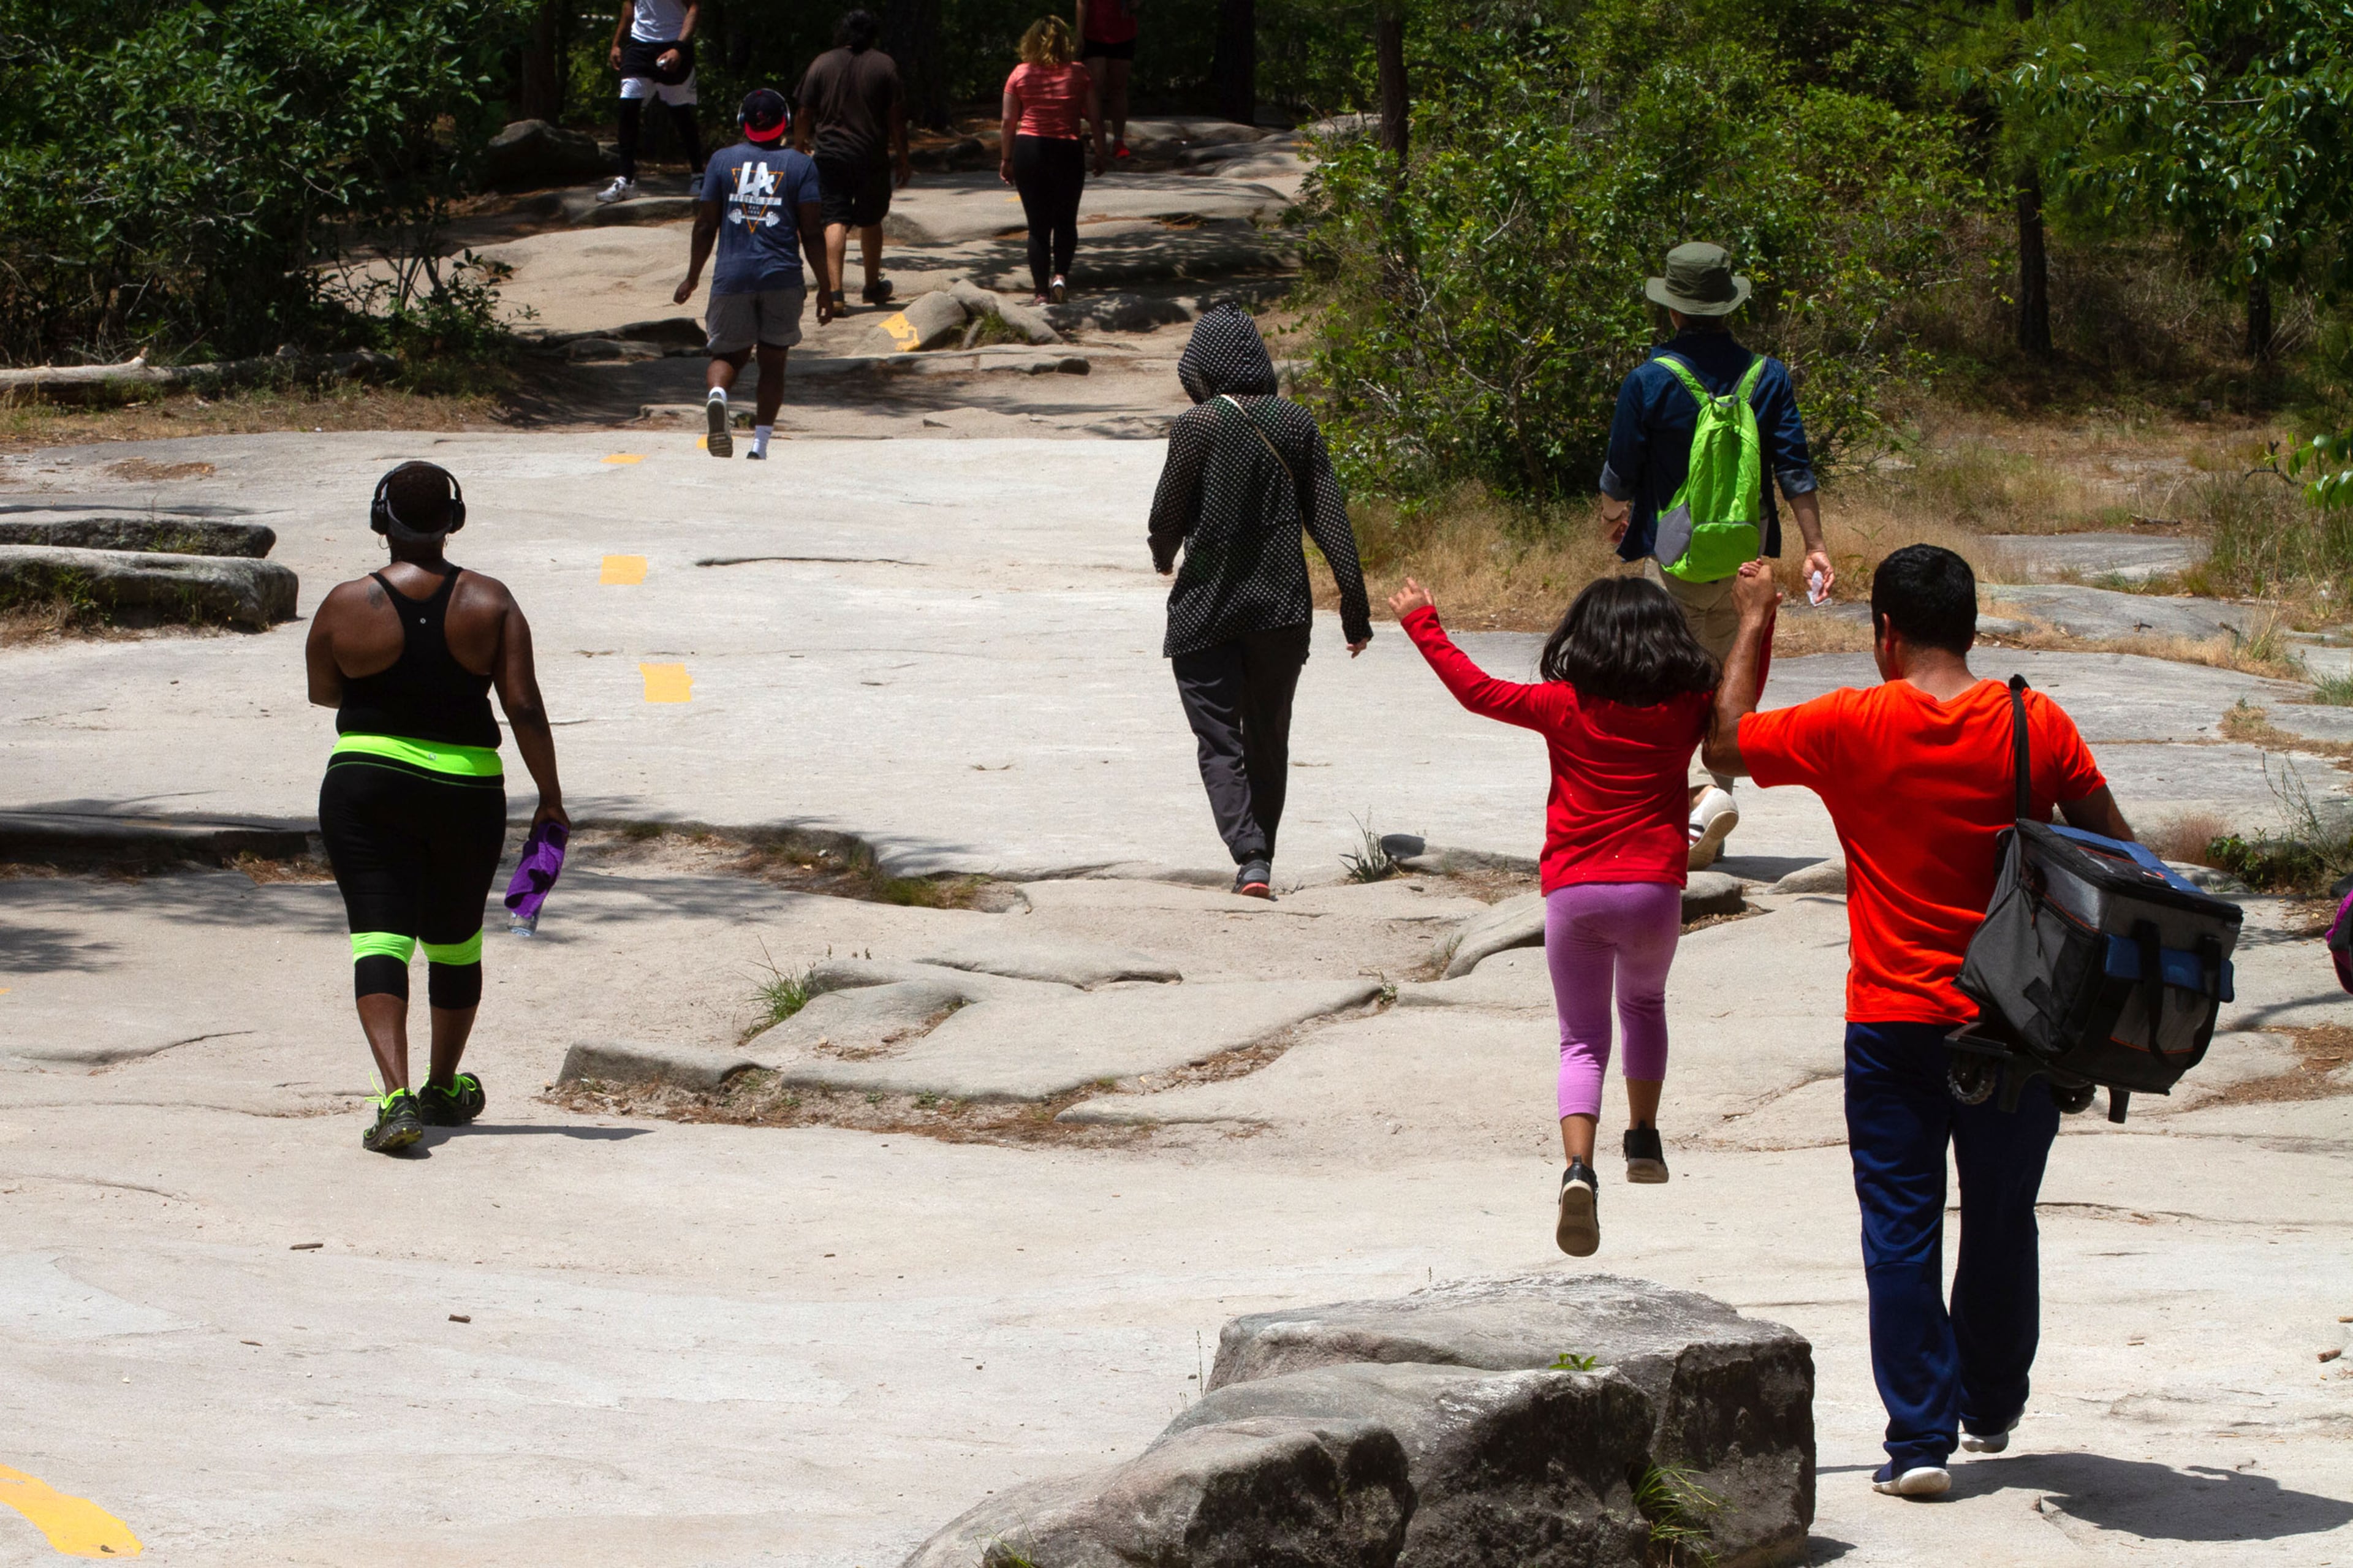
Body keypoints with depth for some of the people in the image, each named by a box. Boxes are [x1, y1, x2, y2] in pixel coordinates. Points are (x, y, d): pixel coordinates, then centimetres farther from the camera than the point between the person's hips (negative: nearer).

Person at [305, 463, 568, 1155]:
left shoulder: (346, 605, -6)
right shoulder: (489, 602, -5)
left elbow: (322, 691, 9)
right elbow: (524, 706, -8)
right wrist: (549, 796, 0)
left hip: (366, 786, -2)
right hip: (466, 791, 2)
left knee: (379, 935, -5)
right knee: (455, 940, 20)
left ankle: (396, 1096, -24)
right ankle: (444, 1089, 36)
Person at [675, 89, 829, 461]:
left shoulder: (723, 162, 5)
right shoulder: (799, 166, 1)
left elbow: (705, 225, 6)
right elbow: (812, 232, -3)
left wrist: (693, 277, 17)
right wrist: (824, 289, 3)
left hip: (732, 277, 1)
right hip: (782, 277, -1)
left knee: (728, 353, 12)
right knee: (773, 361, 10)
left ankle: (716, 393, -22)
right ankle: (761, 442, 5)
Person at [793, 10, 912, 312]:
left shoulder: (821, 65, 1)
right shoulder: (884, 65, -1)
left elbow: (805, 115, 3)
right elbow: (896, 117, -1)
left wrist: (799, 148, 17)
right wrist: (902, 159, 6)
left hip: (831, 155, 0)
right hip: (873, 157, 0)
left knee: (835, 222, -3)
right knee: (870, 221, 17)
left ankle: (834, 289, -19)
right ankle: (873, 286, 31)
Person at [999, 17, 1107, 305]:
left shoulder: (1020, 74, 0)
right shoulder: (1078, 74, -1)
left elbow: (1008, 121, 1)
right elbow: (1095, 118, -1)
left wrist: (1006, 159, 9)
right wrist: (1100, 153, 9)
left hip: (1029, 150, 0)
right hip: (1068, 151, 0)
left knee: (1038, 224, 7)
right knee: (1065, 221, 16)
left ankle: (1042, 291, 4)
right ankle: (1061, 274, -6)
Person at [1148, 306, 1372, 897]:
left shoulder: (1196, 426, -11)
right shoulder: (1296, 423, 1)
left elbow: (1167, 517, -6)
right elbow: (1329, 517, 0)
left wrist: (1163, 557, 17)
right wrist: (1355, 604, 2)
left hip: (1206, 606, -4)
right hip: (1282, 608, 4)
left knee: (1220, 742, 0)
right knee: (1269, 741, 16)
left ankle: (1250, 858, -17)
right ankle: (1262, 860, 21)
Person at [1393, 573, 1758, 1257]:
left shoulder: (1564, 707, -1)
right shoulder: (1687, 710, 2)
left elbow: (1476, 689, 4)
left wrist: (1422, 625, 15)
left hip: (1573, 891, -1)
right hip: (1654, 888, 1)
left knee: (1583, 1040, 3)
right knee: (1644, 1003, 31)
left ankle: (1579, 1167, -20)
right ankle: (1643, 1137, 28)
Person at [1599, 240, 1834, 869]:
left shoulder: (1649, 382, -10)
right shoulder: (1767, 375, 0)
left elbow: (1621, 471, -1)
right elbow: (1795, 468, -3)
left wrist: (1613, 516, 20)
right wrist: (1814, 546, 0)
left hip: (1674, 559, -4)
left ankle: (1703, 793, -23)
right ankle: (1715, 801, 18)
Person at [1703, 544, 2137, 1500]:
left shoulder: (1852, 727, -9)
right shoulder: (2037, 726, -6)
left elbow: (1725, 743, 7)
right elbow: (2118, 854, -1)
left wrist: (1755, 623, 16)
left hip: (1895, 1025, -2)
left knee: (1902, 1228, 4)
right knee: (2001, 1222, 18)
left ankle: (1920, 1436, -2)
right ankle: (1992, 1409, 33)